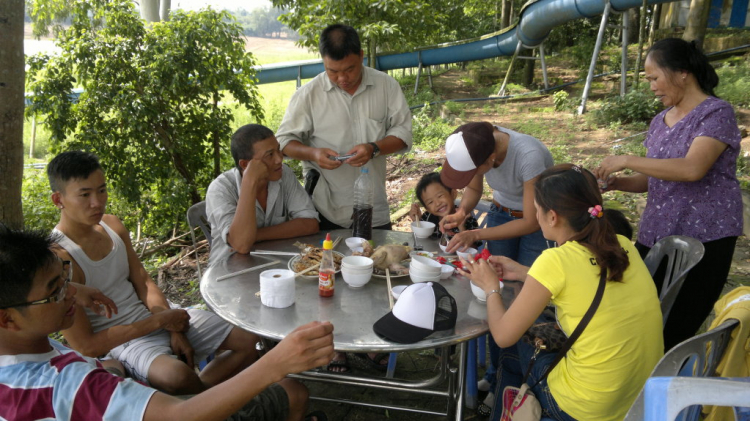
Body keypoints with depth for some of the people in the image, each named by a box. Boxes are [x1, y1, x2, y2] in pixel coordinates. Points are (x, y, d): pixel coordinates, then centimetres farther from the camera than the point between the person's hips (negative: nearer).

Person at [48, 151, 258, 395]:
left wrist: (175, 330, -8)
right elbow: (86, 346, -19)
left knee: (250, 344, -1)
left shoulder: (113, 226, 4)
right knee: (177, 376, -38)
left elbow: (144, 283, 7)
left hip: (154, 313, 7)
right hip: (121, 340, -7)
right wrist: (159, 321, -16)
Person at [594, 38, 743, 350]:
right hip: (655, 236, 7)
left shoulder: (716, 113, -7)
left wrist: (626, 160, -19)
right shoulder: (660, 121, 14)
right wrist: (617, 182, 0)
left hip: (703, 240, -6)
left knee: (674, 332, -4)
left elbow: (693, 169, -24)